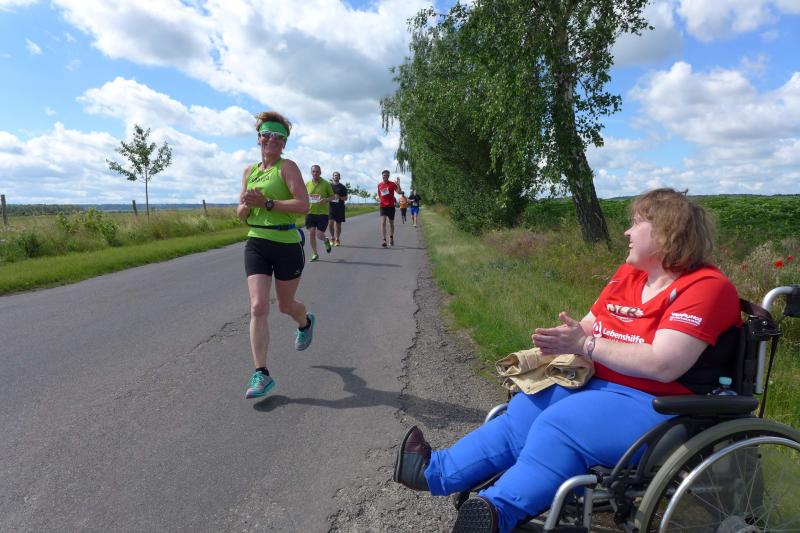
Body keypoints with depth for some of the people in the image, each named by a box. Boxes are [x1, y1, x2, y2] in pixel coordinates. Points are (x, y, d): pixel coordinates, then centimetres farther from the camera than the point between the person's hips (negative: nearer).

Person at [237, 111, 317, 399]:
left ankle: (306, 322, 51)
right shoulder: (249, 171, 12)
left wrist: (266, 203, -23)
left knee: (285, 305, 13)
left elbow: (303, 204, -18)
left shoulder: (287, 167, -5)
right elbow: (241, 215, 15)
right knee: (258, 307, -9)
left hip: (287, 245, -4)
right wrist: (246, 205, -8)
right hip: (256, 245, 4)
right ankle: (261, 374, -2)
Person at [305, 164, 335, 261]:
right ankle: (314, 254, 12)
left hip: (323, 213, -3)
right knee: (311, 233, -2)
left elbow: (332, 196, 3)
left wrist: (326, 200, -17)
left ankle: (326, 240, 30)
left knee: (319, 235, -7)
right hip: (310, 212, 3)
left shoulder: (326, 184, -2)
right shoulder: (307, 184, 7)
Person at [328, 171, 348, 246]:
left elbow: (345, 198, 6)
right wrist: (331, 197, -7)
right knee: (331, 222, -14)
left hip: (340, 207, 0)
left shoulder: (342, 187, 9)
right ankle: (332, 238, 2)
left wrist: (339, 197, -12)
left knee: (338, 224, 3)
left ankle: (337, 239, 14)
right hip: (331, 206, 0)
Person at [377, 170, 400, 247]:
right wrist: (378, 198, 3)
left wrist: (398, 185, -32)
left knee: (391, 223, 13)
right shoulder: (379, 185, 8)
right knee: (383, 222, -15)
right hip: (383, 206, 1)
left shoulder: (392, 184, -2)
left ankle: (391, 238, 35)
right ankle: (384, 240, -19)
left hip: (391, 206, -1)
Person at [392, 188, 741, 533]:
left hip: (653, 405, -8)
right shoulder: (627, 274, 10)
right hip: (596, 384, 8)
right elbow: (588, 327, 13)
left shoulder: (705, 287, -15)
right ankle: (436, 471, 8)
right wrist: (560, 341, -11)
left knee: (558, 425, -29)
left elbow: (663, 366, -26)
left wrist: (585, 344, -23)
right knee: (522, 411, 0)